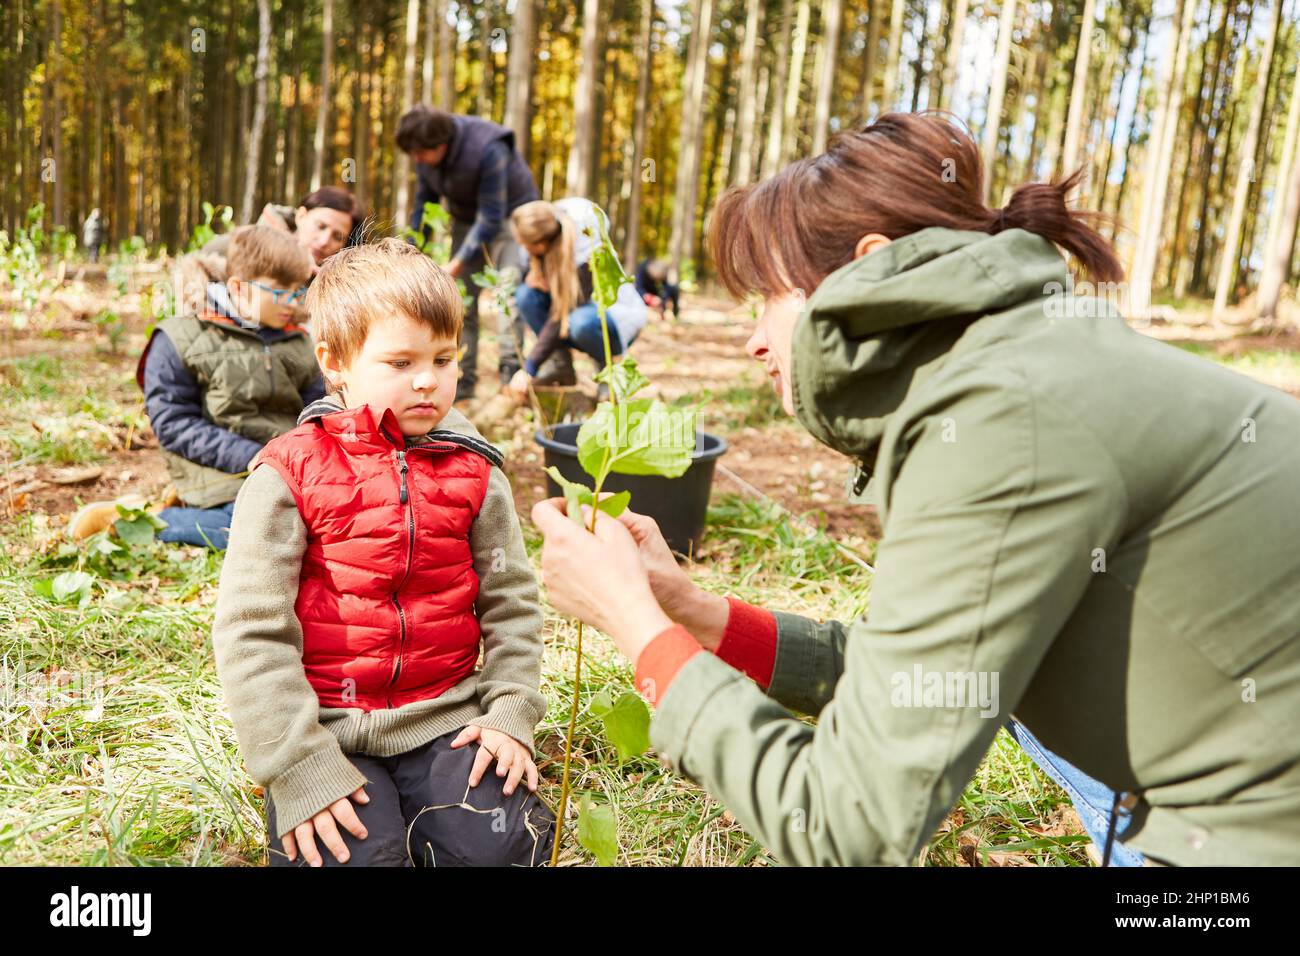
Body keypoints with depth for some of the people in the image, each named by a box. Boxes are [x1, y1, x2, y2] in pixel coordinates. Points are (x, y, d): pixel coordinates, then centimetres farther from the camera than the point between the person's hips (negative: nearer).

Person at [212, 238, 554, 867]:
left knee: (496, 846, -18)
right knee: (358, 855, -23)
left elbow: (511, 602, 7)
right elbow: (251, 631, -10)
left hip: (444, 720, 2)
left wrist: (511, 714, -5)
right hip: (326, 727, -2)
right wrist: (301, 766, -15)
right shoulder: (289, 476, -7)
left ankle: (426, 813, 13)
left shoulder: (473, 472, 2)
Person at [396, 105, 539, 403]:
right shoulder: (426, 152, -12)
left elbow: (491, 218, -29)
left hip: (509, 213, -6)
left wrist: (456, 265, -29)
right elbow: (425, 201, 3)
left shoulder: (488, 150, -32)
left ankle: (511, 371, -19)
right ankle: (462, 377, 3)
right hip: (466, 218, 6)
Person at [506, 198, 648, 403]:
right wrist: (533, 273, -18)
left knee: (581, 321, -41)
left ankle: (607, 369, -10)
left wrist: (528, 369, -30)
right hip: (586, 307, 7)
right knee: (526, 295, -17)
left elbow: (561, 317, -32)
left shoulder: (587, 257, -33)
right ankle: (563, 367, -8)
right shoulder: (543, 247, -13)